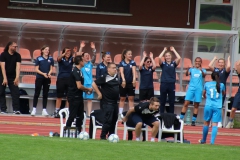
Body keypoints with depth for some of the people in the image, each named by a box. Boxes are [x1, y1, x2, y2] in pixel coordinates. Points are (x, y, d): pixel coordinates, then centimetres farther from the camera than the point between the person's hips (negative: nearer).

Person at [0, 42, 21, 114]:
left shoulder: (17, 56, -3)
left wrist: (17, 77, -24)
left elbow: (18, 66, -12)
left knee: (16, 92, -9)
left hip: (12, 77, 2)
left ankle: (16, 109, -11)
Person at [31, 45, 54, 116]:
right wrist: (43, 74, -20)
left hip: (47, 79, 3)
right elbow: (36, 69, -5)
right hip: (39, 78, -3)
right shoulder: (39, 58, -3)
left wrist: (49, 73, -14)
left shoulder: (50, 59, 5)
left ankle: (44, 110, 10)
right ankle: (34, 109, 4)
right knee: (37, 93, 0)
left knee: (45, 94, 6)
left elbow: (51, 69, 7)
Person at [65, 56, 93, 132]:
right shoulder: (76, 71, -17)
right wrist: (88, 89, -8)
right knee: (72, 116, -7)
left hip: (78, 97, 10)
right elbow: (79, 86, -23)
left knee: (80, 116, 12)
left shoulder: (78, 71, 13)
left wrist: (86, 90, 10)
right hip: (74, 97, -10)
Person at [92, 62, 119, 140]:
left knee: (114, 120, 14)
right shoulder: (104, 77, -13)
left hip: (115, 102, 8)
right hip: (107, 102, -8)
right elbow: (94, 84, -15)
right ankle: (103, 136, -5)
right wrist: (99, 94, -13)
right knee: (108, 120, -10)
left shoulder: (116, 77, 9)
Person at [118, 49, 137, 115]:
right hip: (123, 82, -2)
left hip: (131, 83, 2)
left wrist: (134, 79, -26)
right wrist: (123, 80, -30)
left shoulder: (133, 62, 3)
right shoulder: (121, 63, -2)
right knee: (122, 98, 5)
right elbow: (121, 72, -14)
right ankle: (120, 113, 8)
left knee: (131, 98, 2)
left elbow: (134, 71, -10)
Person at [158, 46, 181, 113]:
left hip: (172, 84, 1)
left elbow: (179, 58, -10)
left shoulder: (174, 63, 6)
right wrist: (164, 50, -2)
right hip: (164, 84, -1)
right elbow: (159, 58, -15)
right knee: (162, 101, 6)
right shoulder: (163, 64, 3)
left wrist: (173, 50, -1)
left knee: (172, 101, 6)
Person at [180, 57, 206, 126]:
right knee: (186, 103, -7)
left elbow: (204, 75, -13)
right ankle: (180, 119, -6)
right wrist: (188, 69, -29)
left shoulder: (203, 70, 8)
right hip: (191, 87, 0)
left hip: (199, 88, 0)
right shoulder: (192, 69, 10)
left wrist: (201, 70, -34)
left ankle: (193, 121, 6)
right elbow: (187, 74, -8)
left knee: (196, 105, 2)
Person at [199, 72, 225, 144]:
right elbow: (223, 94, 24)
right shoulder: (221, 85, 4)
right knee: (215, 124, -4)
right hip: (218, 107, -1)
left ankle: (203, 140, 27)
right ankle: (212, 141, -16)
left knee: (206, 122, 13)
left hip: (208, 106, 1)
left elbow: (204, 94, 21)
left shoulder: (207, 84, 4)